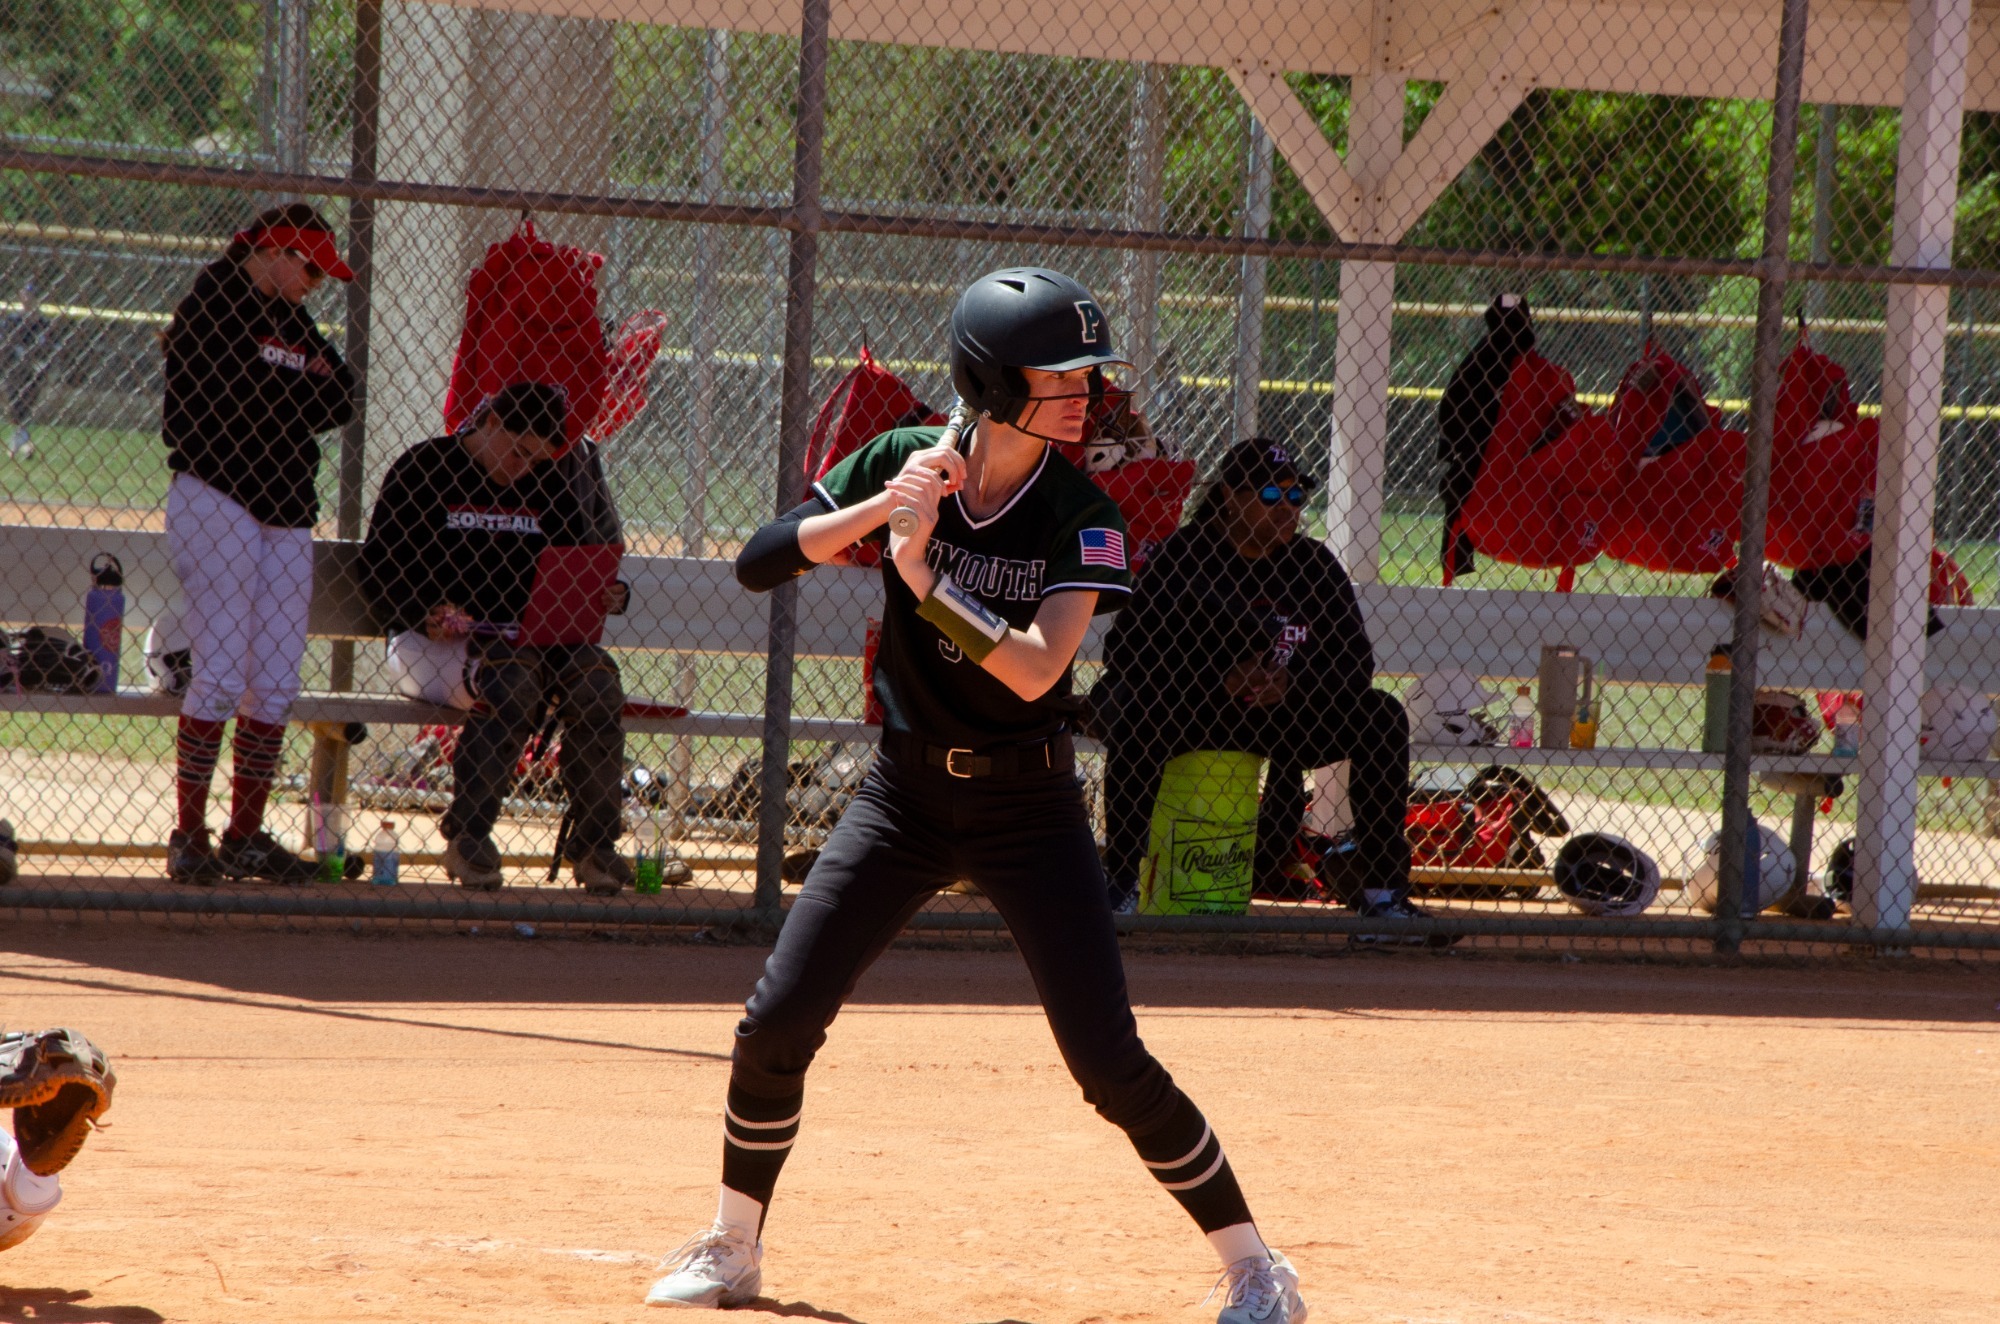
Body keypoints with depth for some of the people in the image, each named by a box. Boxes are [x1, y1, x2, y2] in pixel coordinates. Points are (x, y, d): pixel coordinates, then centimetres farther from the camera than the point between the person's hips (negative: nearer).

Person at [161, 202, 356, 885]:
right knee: (221, 674, -10)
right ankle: (190, 835, -5)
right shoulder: (211, 306, -4)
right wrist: (304, 392, -3)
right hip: (216, 501, -8)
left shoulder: (290, 320, 20)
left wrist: (280, 397, -6)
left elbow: (341, 398, 8)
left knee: (276, 684, 4)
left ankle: (246, 835, 10)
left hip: (287, 512, 8)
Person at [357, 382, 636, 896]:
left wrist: (604, 595, -2)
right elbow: (379, 564, -1)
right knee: (513, 679, -36)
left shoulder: (545, 488, 17)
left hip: (531, 636, 5)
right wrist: (427, 617, -19)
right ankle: (467, 835, -26)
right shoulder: (423, 468, 2)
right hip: (433, 641, -5)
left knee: (595, 680, -26)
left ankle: (594, 844, -18)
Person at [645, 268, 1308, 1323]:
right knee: (775, 1026, -2)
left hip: (1028, 807, -2)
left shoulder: (1081, 517, -12)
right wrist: (879, 510, -24)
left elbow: (1033, 670, -24)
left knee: (1108, 1058, -10)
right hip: (905, 791, 2)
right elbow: (757, 565, -10)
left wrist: (924, 577, -34)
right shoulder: (900, 464, -6)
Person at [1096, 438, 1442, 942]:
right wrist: (1220, 683, -26)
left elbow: (1356, 663, -2)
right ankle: (1121, 884, -25)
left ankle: (1382, 889, -9)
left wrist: (1287, 685, -23)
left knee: (1382, 718, -15)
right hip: (1186, 719, -3)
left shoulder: (1313, 564, 0)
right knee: (1133, 715, -35)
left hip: (1284, 716, 3)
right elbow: (1123, 651, -16)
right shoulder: (1181, 556, -10)